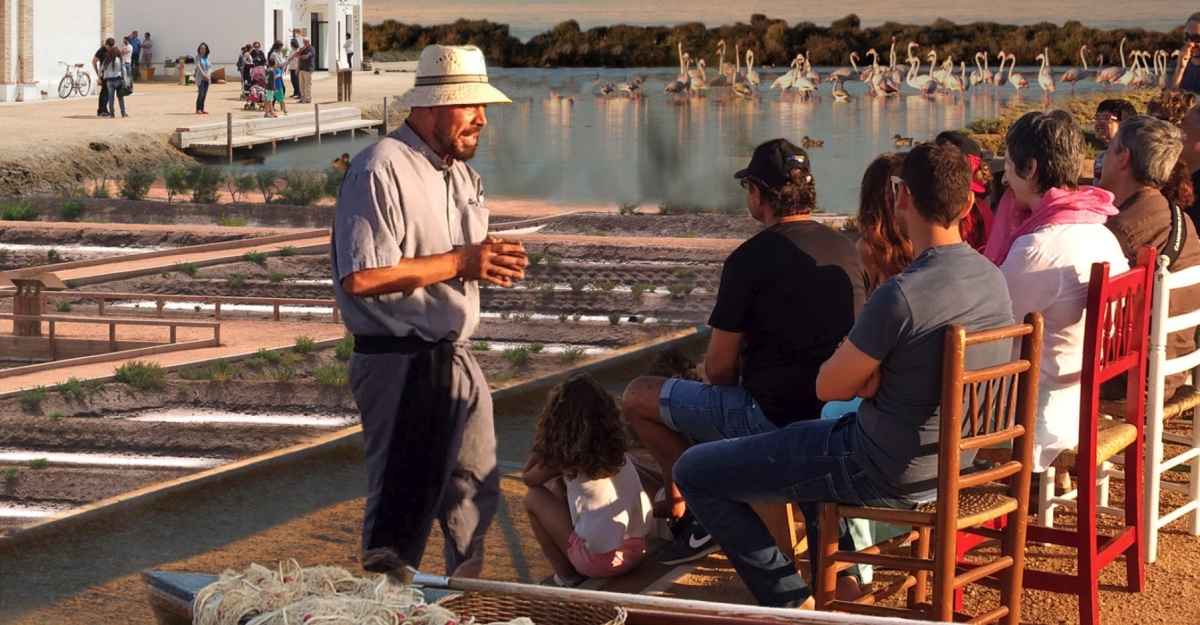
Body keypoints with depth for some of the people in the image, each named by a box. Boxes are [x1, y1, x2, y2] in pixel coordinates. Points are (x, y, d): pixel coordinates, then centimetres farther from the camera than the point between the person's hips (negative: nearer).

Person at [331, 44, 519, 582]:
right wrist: (459, 262, -21)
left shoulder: (461, 172, 15)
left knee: (475, 492, 16)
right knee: (402, 500, -3)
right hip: (398, 361, -9)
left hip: (455, 357, 9)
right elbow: (360, 277, -24)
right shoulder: (381, 169, -15)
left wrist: (492, 262, 2)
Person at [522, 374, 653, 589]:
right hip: (637, 550, 7)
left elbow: (528, 478, 12)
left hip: (600, 558, -7)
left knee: (534, 497, 10)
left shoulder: (566, 453, -6)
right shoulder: (615, 444, 10)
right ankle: (571, 573, 24)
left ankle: (568, 578, 13)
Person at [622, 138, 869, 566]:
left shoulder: (750, 258, -15)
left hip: (774, 418, -8)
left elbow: (719, 368, -11)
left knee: (638, 397, 7)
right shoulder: (846, 250, 5)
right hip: (838, 415, 8)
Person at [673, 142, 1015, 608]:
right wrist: (872, 373, -4)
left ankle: (792, 603, 5)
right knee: (802, 438, 36)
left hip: (885, 475, -8)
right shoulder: (993, 278, -3)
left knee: (695, 472, 1)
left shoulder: (902, 294, -29)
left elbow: (828, 387, -16)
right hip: (953, 461, 9)